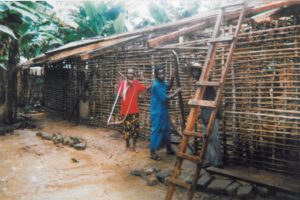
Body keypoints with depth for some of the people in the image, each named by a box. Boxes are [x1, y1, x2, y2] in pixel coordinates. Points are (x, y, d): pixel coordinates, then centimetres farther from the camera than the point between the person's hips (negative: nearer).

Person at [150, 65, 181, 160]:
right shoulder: (156, 85, -23)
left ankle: (169, 149, 33)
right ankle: (152, 152, 8)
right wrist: (176, 92, -14)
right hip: (157, 112, -9)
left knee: (166, 129, 18)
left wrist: (172, 78, 10)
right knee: (156, 131, -2)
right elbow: (165, 98, -22)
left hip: (163, 111, 9)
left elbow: (168, 87, 26)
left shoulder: (162, 82, 4)